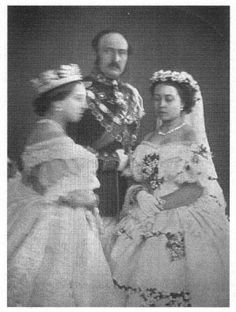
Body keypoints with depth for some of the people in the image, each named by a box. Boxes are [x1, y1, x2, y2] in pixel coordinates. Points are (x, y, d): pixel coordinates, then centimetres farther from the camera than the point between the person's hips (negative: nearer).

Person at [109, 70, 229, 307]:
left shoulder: (192, 138, -3)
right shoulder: (150, 139, 13)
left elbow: (197, 188, -11)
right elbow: (137, 179, 12)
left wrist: (159, 204, -16)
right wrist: (140, 194, -10)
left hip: (182, 222, -4)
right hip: (147, 222, 5)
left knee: (172, 278, -11)